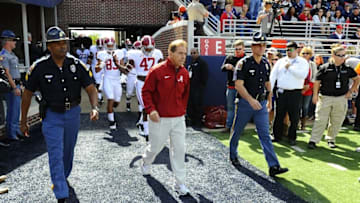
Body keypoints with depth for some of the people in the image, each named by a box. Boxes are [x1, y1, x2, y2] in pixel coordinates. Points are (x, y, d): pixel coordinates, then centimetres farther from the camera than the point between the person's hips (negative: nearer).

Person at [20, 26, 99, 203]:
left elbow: (91, 89, -7)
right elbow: (27, 94, -2)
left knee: (68, 151, 20)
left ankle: (63, 177, 47)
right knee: (56, 155, -7)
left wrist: (94, 107, -26)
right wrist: (23, 121, 2)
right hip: (52, 115, -3)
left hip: (73, 113, 3)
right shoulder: (39, 67, -13)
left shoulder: (77, 65, -9)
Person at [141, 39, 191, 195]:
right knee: (156, 147, 13)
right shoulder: (157, 71, -13)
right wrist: (151, 110, -17)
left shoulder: (184, 73, 3)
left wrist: (182, 110, 14)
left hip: (179, 118, 4)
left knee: (179, 149, 4)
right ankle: (146, 162, 49)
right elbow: (146, 91, -8)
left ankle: (180, 183, 15)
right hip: (160, 119, -4)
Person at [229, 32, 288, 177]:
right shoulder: (244, 63, -9)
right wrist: (251, 100, -25)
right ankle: (233, 155, 34)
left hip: (261, 103, 4)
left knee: (265, 135, -1)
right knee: (237, 131, 11)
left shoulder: (266, 63, 10)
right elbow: (238, 85, -16)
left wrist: (269, 100, 22)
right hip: (245, 102, -4)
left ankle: (273, 166, -4)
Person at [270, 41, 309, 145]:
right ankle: (277, 135, 16)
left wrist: (290, 67, -10)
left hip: (295, 93, -2)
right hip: (281, 92, 2)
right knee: (279, 115, 4)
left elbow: (302, 75, -14)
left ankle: (292, 137, 16)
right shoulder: (280, 61, 12)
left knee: (294, 117, 3)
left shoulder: (303, 62, 4)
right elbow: (272, 76, 7)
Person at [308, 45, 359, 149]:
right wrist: (315, 95, -6)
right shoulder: (325, 68, -4)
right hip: (325, 97, -3)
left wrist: (351, 91, 10)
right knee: (320, 120, -4)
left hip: (341, 99, 3)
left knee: (336, 121, 10)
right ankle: (313, 140, 1)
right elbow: (317, 82, 0)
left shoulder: (347, 69, 4)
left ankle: (331, 139, 27)